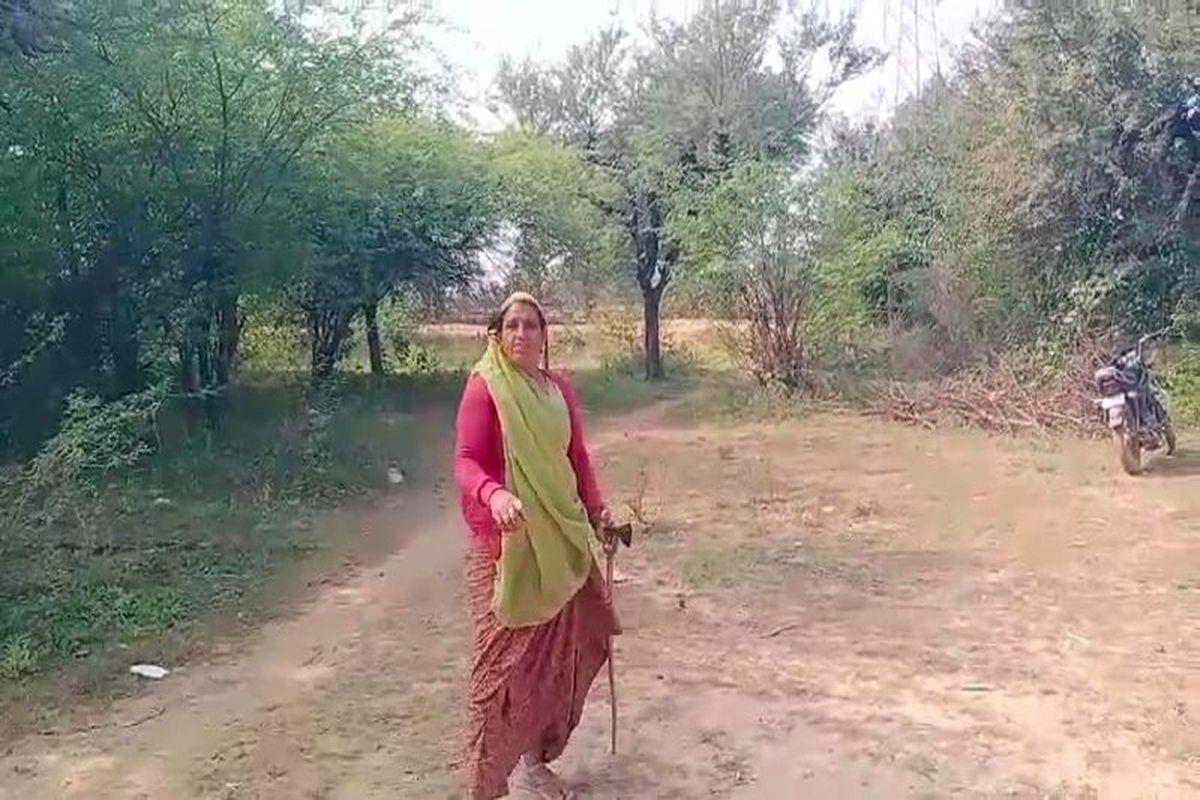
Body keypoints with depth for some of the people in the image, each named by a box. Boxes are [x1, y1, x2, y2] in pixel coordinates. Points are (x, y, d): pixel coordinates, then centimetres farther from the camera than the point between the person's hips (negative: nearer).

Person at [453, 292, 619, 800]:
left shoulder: (559, 388, 7)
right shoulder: (483, 388, -10)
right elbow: (466, 462, -19)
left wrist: (597, 511, 14)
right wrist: (495, 494, -37)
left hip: (561, 537, 6)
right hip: (505, 539, -6)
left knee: (561, 651, 12)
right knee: (504, 656, -2)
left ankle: (534, 758, 31)